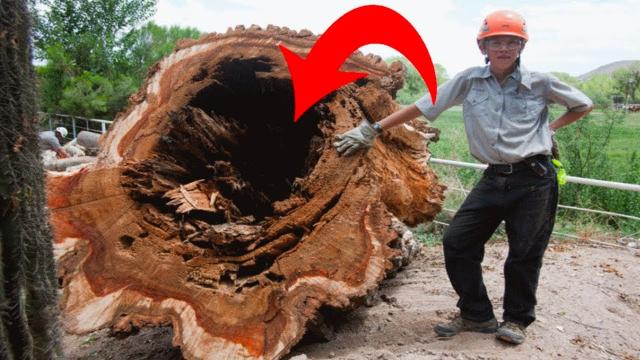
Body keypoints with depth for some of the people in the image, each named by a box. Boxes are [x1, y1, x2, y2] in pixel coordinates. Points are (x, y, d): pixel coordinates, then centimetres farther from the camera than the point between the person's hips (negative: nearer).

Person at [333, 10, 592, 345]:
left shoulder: (539, 83, -1)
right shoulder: (470, 80, 0)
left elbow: (584, 105, 16)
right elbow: (421, 106, -2)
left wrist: (551, 128, 6)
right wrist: (372, 129, -4)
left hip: (534, 179, -2)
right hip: (494, 179, 2)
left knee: (524, 253, 5)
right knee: (456, 242, -1)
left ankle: (517, 319, 30)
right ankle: (476, 315, 18)